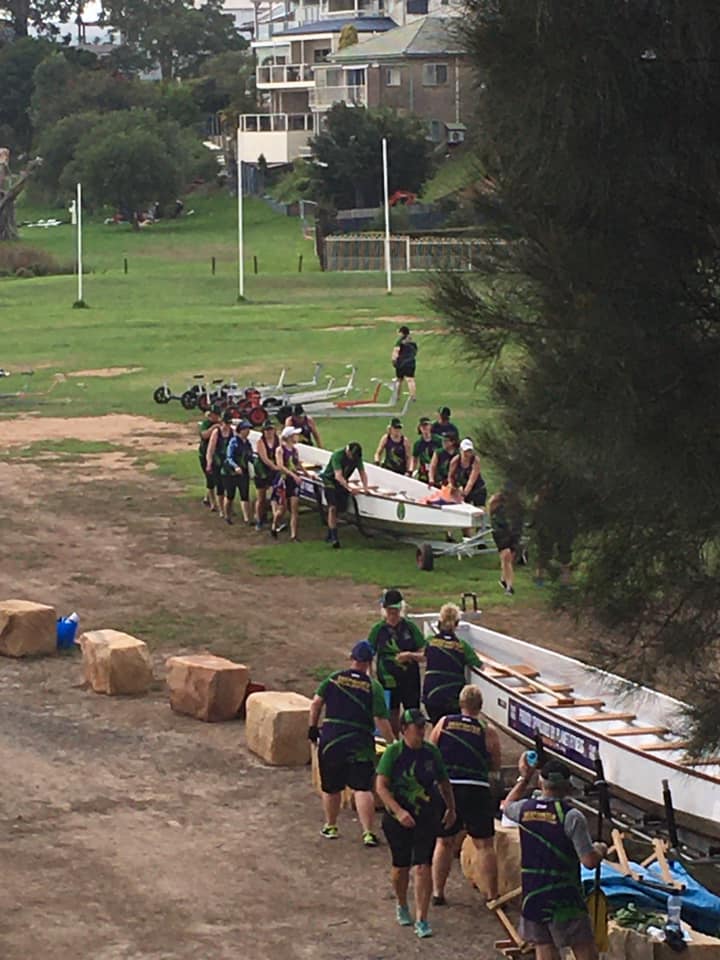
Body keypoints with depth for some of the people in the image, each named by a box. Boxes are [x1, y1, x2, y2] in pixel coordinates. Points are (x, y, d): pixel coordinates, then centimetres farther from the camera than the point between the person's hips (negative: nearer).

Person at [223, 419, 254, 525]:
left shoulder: (247, 443, 8)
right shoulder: (234, 442, -13)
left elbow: (250, 457, 17)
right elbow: (229, 457, -20)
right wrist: (235, 466, -37)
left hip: (243, 473, 5)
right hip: (230, 472, -5)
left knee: (245, 496, -4)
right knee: (230, 496, 8)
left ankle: (246, 518, -8)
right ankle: (227, 516, 25)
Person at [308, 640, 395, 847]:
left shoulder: (334, 679, 3)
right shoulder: (373, 687, -5)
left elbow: (316, 703, -1)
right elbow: (380, 720, -10)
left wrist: (313, 727, 10)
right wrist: (392, 743, -4)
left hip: (330, 739, 2)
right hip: (361, 743, -2)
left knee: (331, 787, 16)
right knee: (363, 788, -3)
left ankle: (330, 826, 30)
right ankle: (368, 831, -11)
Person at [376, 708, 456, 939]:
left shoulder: (431, 752, 0)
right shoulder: (393, 752, -12)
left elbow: (443, 782, 15)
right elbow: (381, 786, -17)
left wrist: (451, 809, 20)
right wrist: (399, 811, -27)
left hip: (427, 818, 2)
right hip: (398, 818, -2)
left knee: (423, 867, -8)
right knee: (401, 866, 12)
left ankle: (421, 920, -5)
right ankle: (401, 906, 40)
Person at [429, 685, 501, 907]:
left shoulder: (443, 724, 1)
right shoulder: (488, 732, -3)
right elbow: (496, 766, 6)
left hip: (446, 787, 2)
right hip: (477, 789, -2)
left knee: (444, 842, 14)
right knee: (484, 844, 6)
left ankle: (437, 892, 16)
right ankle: (492, 893, 8)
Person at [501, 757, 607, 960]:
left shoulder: (525, 809, -1)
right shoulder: (571, 817, -16)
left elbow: (507, 806, 27)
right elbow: (589, 861, -17)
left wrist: (524, 779, 30)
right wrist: (600, 850, 4)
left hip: (532, 896, 5)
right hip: (565, 901, -5)